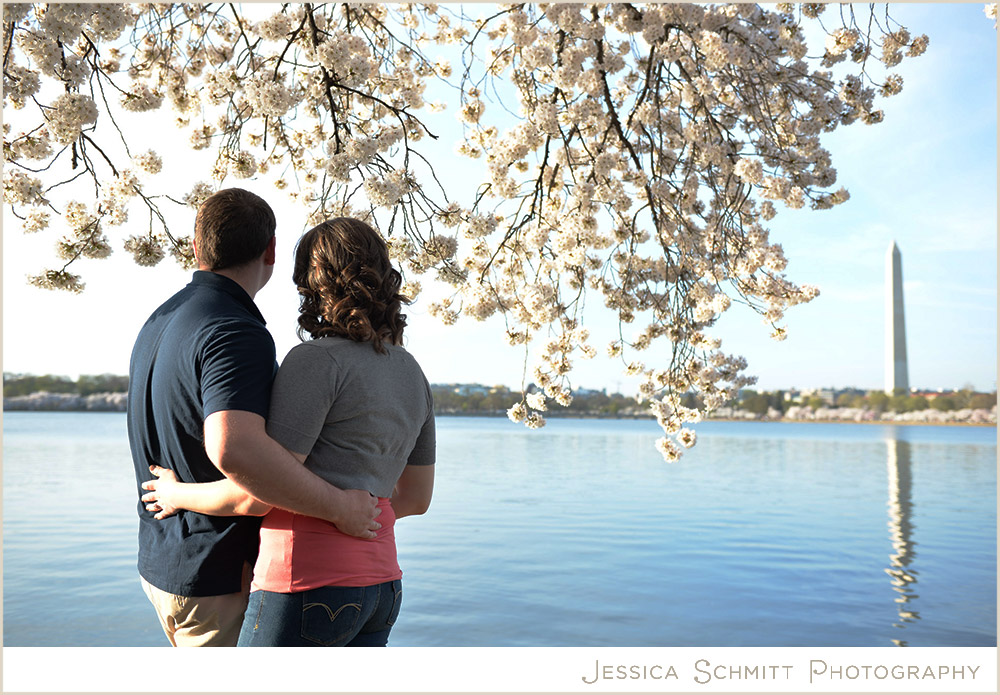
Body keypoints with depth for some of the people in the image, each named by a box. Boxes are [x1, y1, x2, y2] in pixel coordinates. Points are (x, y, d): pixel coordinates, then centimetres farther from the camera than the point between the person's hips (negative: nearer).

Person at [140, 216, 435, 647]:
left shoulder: (317, 360, -13)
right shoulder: (412, 374, 11)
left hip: (310, 583, -8)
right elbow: (416, 498, 17)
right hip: (378, 583, 8)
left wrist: (179, 495, 2)